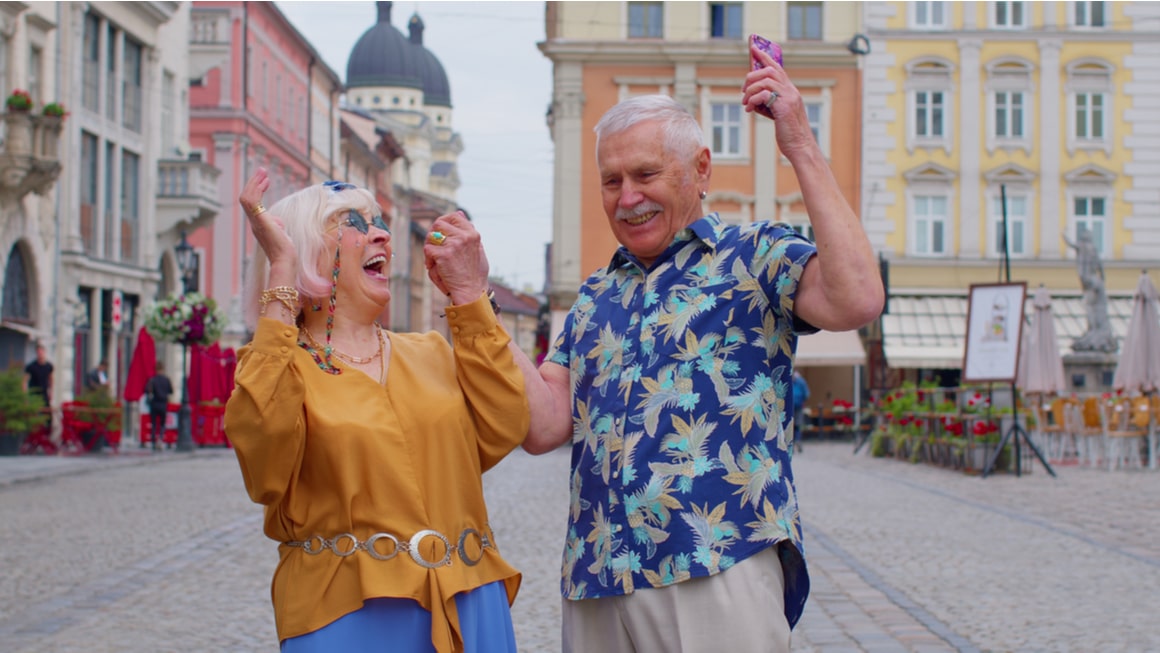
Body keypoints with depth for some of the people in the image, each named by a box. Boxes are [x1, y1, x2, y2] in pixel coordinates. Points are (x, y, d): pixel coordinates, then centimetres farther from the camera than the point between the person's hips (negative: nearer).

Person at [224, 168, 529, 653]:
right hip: (348, 614, -4)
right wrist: (281, 272, -18)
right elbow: (261, 444, -21)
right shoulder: (272, 367, 2)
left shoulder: (431, 354, 14)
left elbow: (500, 433, -2)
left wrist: (469, 294, -2)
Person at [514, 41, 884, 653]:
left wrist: (801, 146, -15)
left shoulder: (753, 256, 2)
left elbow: (857, 301, -19)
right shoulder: (595, 295, 18)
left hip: (717, 575, -5)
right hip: (593, 584, 5)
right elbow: (545, 426, 6)